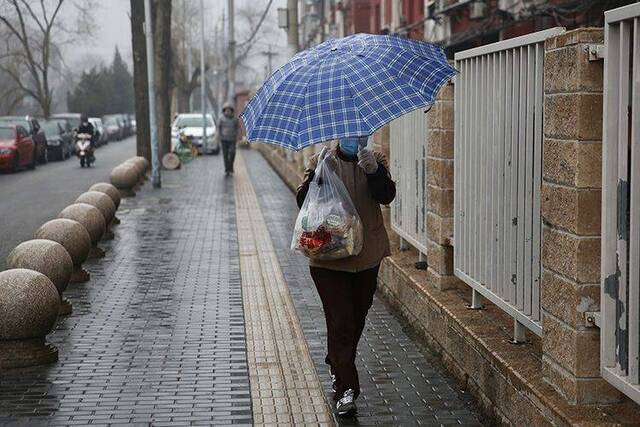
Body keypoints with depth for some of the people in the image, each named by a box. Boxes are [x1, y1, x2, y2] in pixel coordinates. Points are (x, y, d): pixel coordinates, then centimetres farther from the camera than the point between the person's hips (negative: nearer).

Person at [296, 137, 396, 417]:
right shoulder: (323, 163, 0)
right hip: (329, 258, -3)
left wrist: (374, 170, -30)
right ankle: (345, 389, -4)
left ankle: (337, 367, 40)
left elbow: (386, 196, -12)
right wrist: (316, 176, -28)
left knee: (356, 320, 16)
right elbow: (303, 201, -11)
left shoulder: (375, 161, 5)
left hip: (367, 257, 3)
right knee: (340, 322, -7)